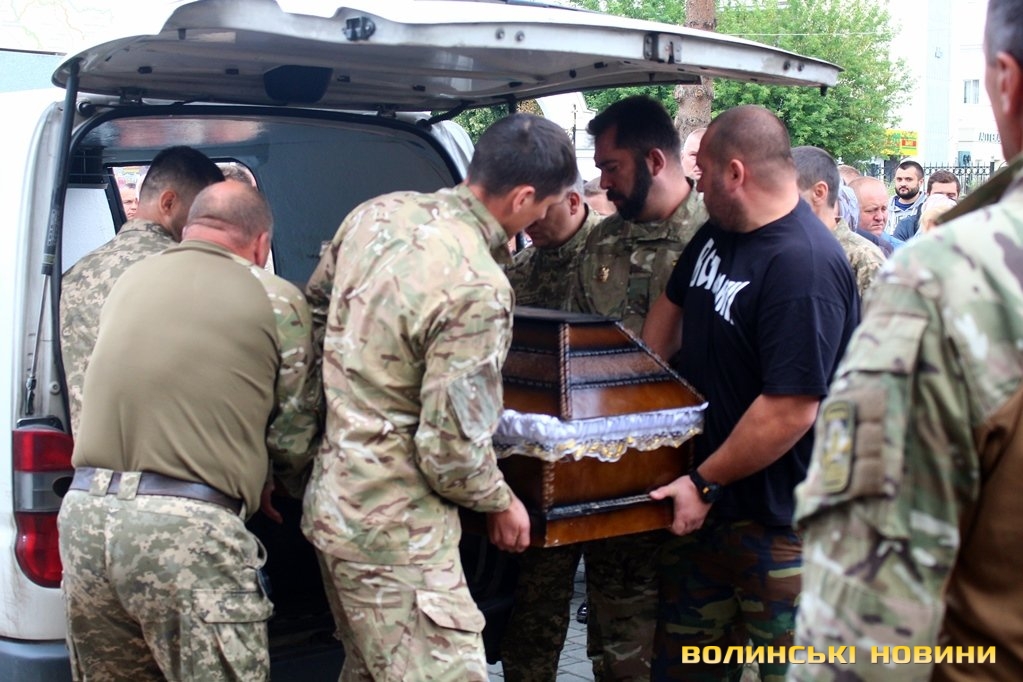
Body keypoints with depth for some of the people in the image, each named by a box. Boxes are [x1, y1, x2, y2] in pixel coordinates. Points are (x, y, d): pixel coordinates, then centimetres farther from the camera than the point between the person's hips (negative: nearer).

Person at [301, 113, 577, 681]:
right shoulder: (478, 290, -25)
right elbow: (451, 448, -22)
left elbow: (316, 303, 16)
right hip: (394, 530, -9)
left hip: (332, 500, 9)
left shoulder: (378, 212, -1)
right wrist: (501, 503, -2)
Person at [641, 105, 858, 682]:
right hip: (702, 502, 9)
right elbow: (673, 307, 20)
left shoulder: (805, 266, -25)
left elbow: (791, 410, -28)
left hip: (777, 520, -9)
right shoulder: (718, 233, 5)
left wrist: (706, 483, -17)